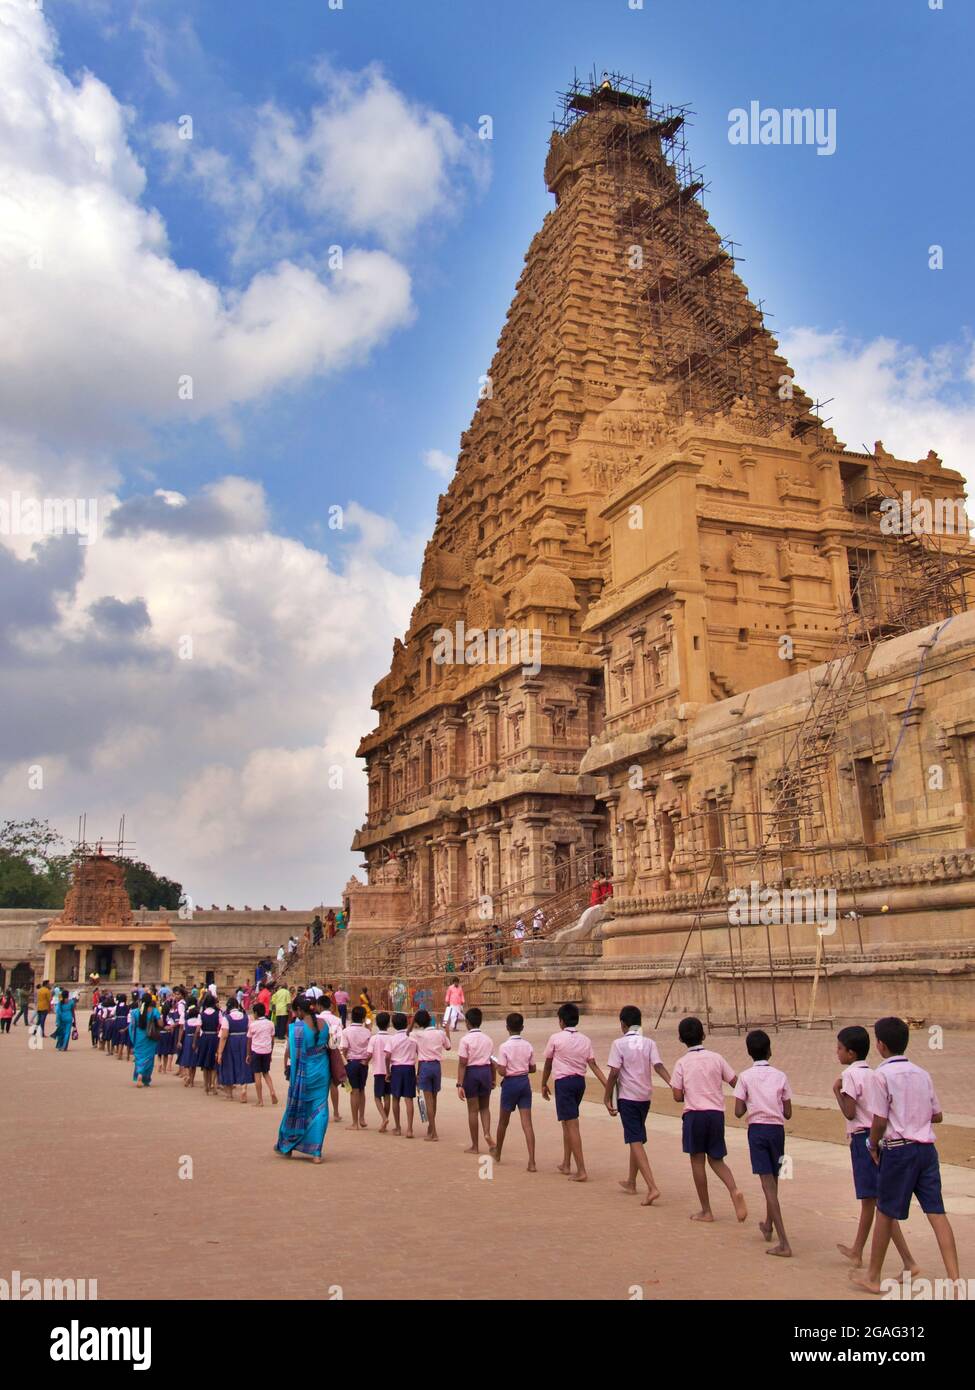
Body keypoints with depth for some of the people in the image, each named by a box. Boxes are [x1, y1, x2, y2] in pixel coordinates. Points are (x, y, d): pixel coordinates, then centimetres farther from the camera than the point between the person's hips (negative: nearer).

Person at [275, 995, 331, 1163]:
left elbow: (289, 1052, -12)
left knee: (296, 1109, 14)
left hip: (303, 1073, -3)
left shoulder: (295, 1027, -16)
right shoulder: (323, 1024, -2)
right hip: (322, 1072, 3)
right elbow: (328, 1047, 6)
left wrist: (287, 1068, 4)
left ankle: (286, 1146, 32)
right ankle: (316, 1152, 7)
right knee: (319, 1110, 8)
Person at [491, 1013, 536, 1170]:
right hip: (525, 1082, 3)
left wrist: (495, 1063, 2)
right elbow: (532, 1068, 7)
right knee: (527, 1123, -1)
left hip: (510, 1083, -3)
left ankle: (497, 1153, 37)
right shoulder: (528, 1046, 0)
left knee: (503, 1121, 17)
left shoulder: (504, 1047, -14)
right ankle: (532, 1162, -9)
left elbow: (502, 1072, -16)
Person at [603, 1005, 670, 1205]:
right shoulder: (649, 1043, 3)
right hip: (645, 1096, 6)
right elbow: (658, 1066, -13)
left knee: (635, 1141, -6)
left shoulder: (619, 1044, -9)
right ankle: (631, 1182, 36)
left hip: (627, 1097, -6)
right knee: (637, 1138, 21)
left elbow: (613, 1073, -12)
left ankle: (652, 1187, -20)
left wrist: (607, 1099, -4)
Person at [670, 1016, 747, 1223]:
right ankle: (734, 1190, -12)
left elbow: (677, 1096, -7)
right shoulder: (716, 1058, 2)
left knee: (697, 1160, 7)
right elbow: (735, 1083, 4)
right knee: (716, 1159, 15)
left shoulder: (682, 1063, -5)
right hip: (717, 1113, 3)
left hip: (694, 1114, -3)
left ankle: (706, 1211, 11)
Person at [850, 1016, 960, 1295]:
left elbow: (880, 1119, -12)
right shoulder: (922, 1074, 8)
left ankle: (873, 1277, 18)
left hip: (899, 1149, -5)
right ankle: (954, 1279, -4)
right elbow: (937, 1115, 15)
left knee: (885, 1212, 6)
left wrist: (873, 1145, 4)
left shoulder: (883, 1074, -10)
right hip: (926, 1147, 5)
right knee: (936, 1212, 4)